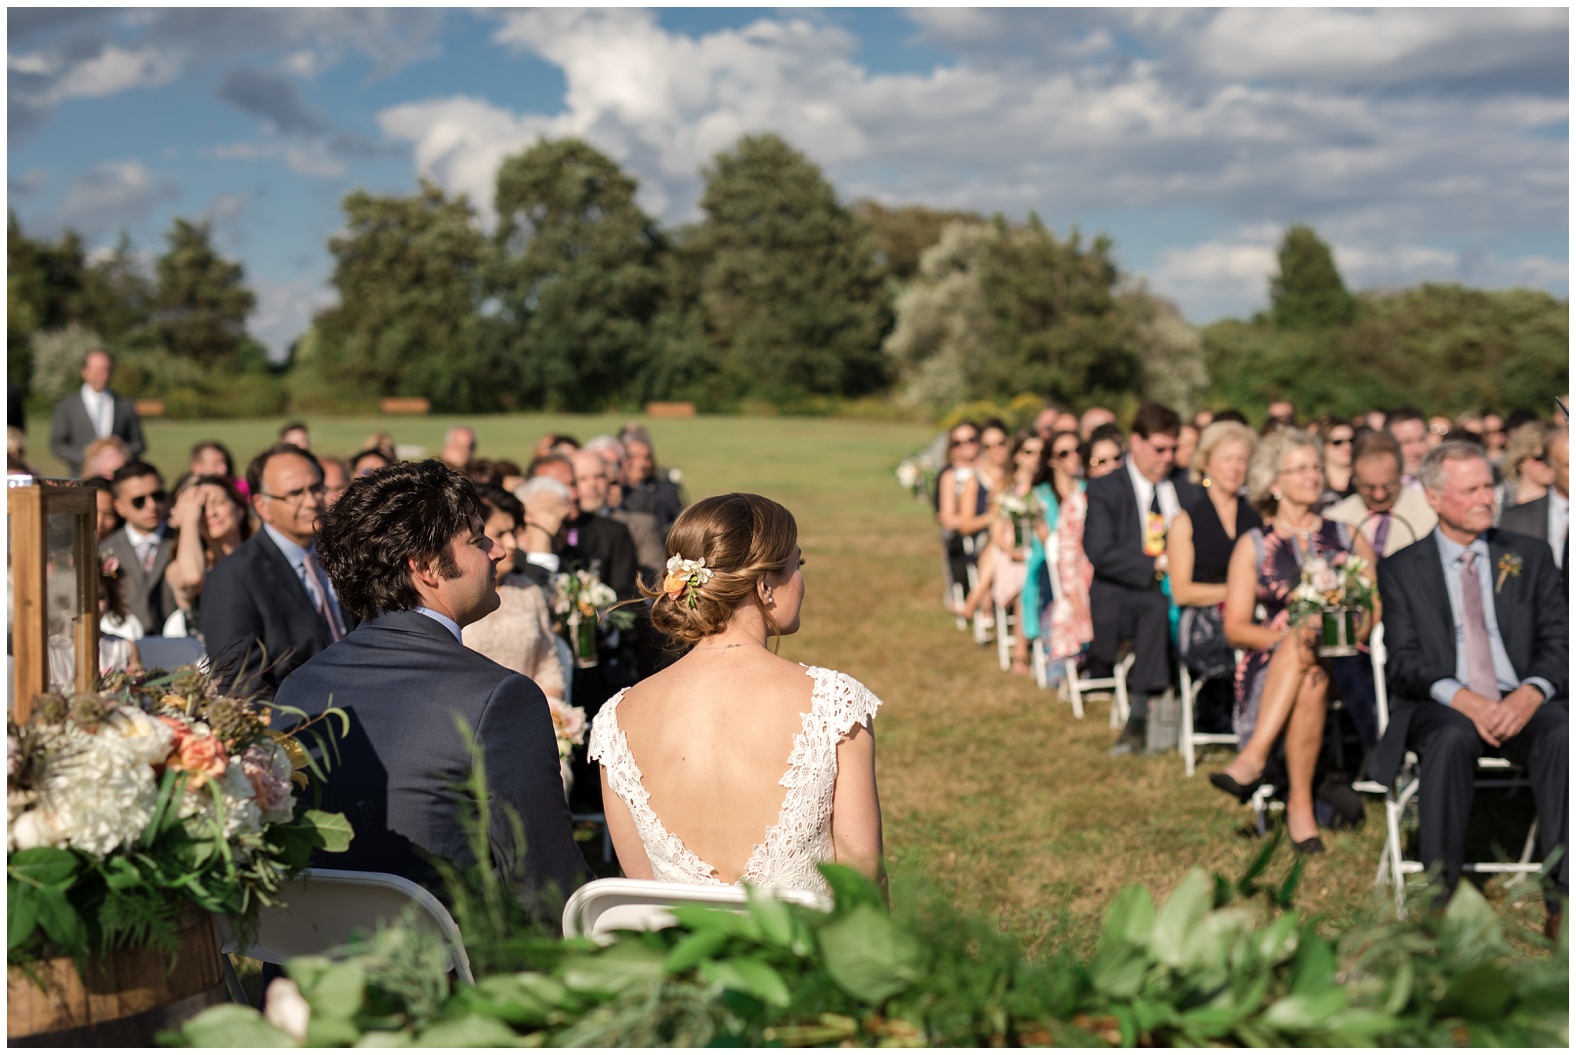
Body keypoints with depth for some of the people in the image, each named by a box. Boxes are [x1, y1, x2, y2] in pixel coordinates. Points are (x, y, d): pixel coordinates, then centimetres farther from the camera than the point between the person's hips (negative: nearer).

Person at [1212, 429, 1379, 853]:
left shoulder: (1348, 537, 18)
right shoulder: (1253, 546, 13)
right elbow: (1235, 627, 4)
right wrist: (1291, 636, -14)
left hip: (1343, 665, 0)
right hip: (1272, 667, 0)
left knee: (1309, 666, -36)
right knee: (1309, 682, -37)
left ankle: (1253, 757, -43)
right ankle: (1301, 806, -39)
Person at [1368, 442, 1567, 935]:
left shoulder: (1530, 556, 16)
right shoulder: (1401, 569, 10)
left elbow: (1558, 642, 8)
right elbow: (1403, 661, 0)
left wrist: (1531, 692, -15)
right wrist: (1462, 697, -20)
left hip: (1522, 705, 2)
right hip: (1442, 708, -1)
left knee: (1564, 735, -32)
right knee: (1451, 737, -37)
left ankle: (1562, 892, -31)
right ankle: (1440, 891, -29)